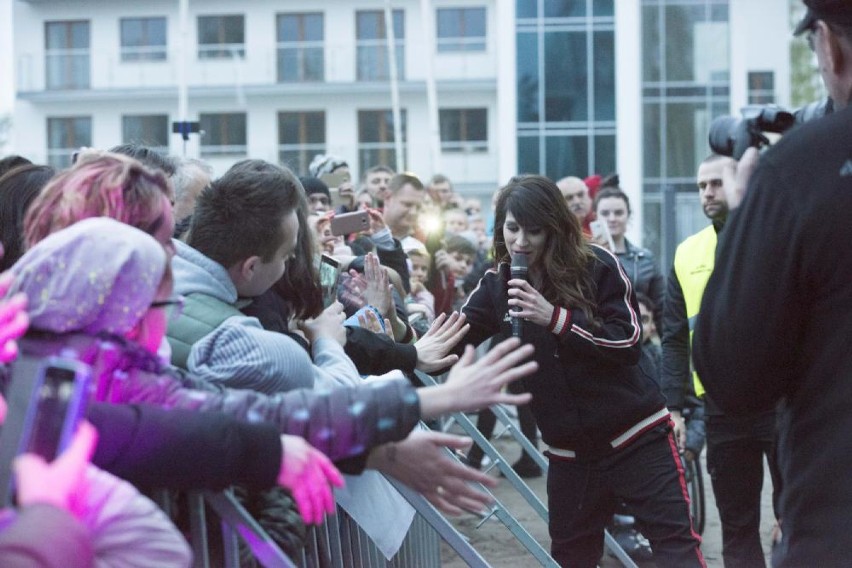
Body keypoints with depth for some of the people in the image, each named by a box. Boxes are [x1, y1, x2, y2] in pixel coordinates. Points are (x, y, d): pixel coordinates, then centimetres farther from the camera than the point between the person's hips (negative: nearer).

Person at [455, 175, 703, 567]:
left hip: (635, 437, -4)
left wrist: (555, 318, -26)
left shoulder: (597, 267, -11)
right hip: (569, 450, 4)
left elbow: (628, 341, -16)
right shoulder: (497, 285, 1)